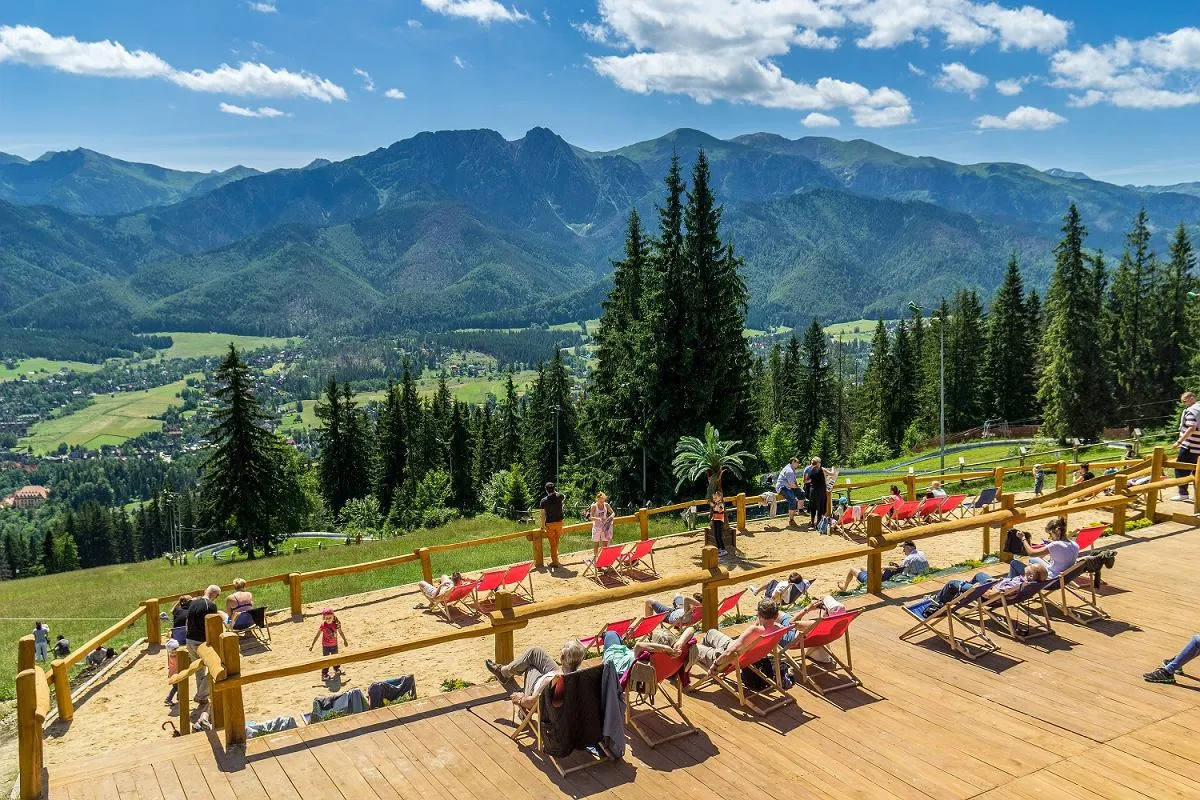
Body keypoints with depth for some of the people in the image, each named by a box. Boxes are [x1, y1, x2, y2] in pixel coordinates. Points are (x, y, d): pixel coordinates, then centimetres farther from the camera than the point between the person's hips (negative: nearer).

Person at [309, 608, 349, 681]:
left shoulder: (336, 624, -13)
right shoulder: (323, 625, -20)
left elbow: (340, 632, 3)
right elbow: (317, 635, -13)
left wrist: (345, 640, 13)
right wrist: (312, 645, -12)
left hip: (334, 645, 3)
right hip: (325, 646, -3)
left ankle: (337, 670, 42)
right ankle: (324, 674, 15)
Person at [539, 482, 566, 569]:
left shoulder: (544, 501, -12)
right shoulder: (559, 496, -7)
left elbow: (543, 515, -7)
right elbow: (564, 497, 20)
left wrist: (543, 526, 2)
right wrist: (556, 492, 23)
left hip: (549, 524, -2)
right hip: (559, 522, 2)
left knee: (552, 543, 5)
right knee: (556, 541, 19)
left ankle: (555, 562, 7)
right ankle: (555, 558, 35)